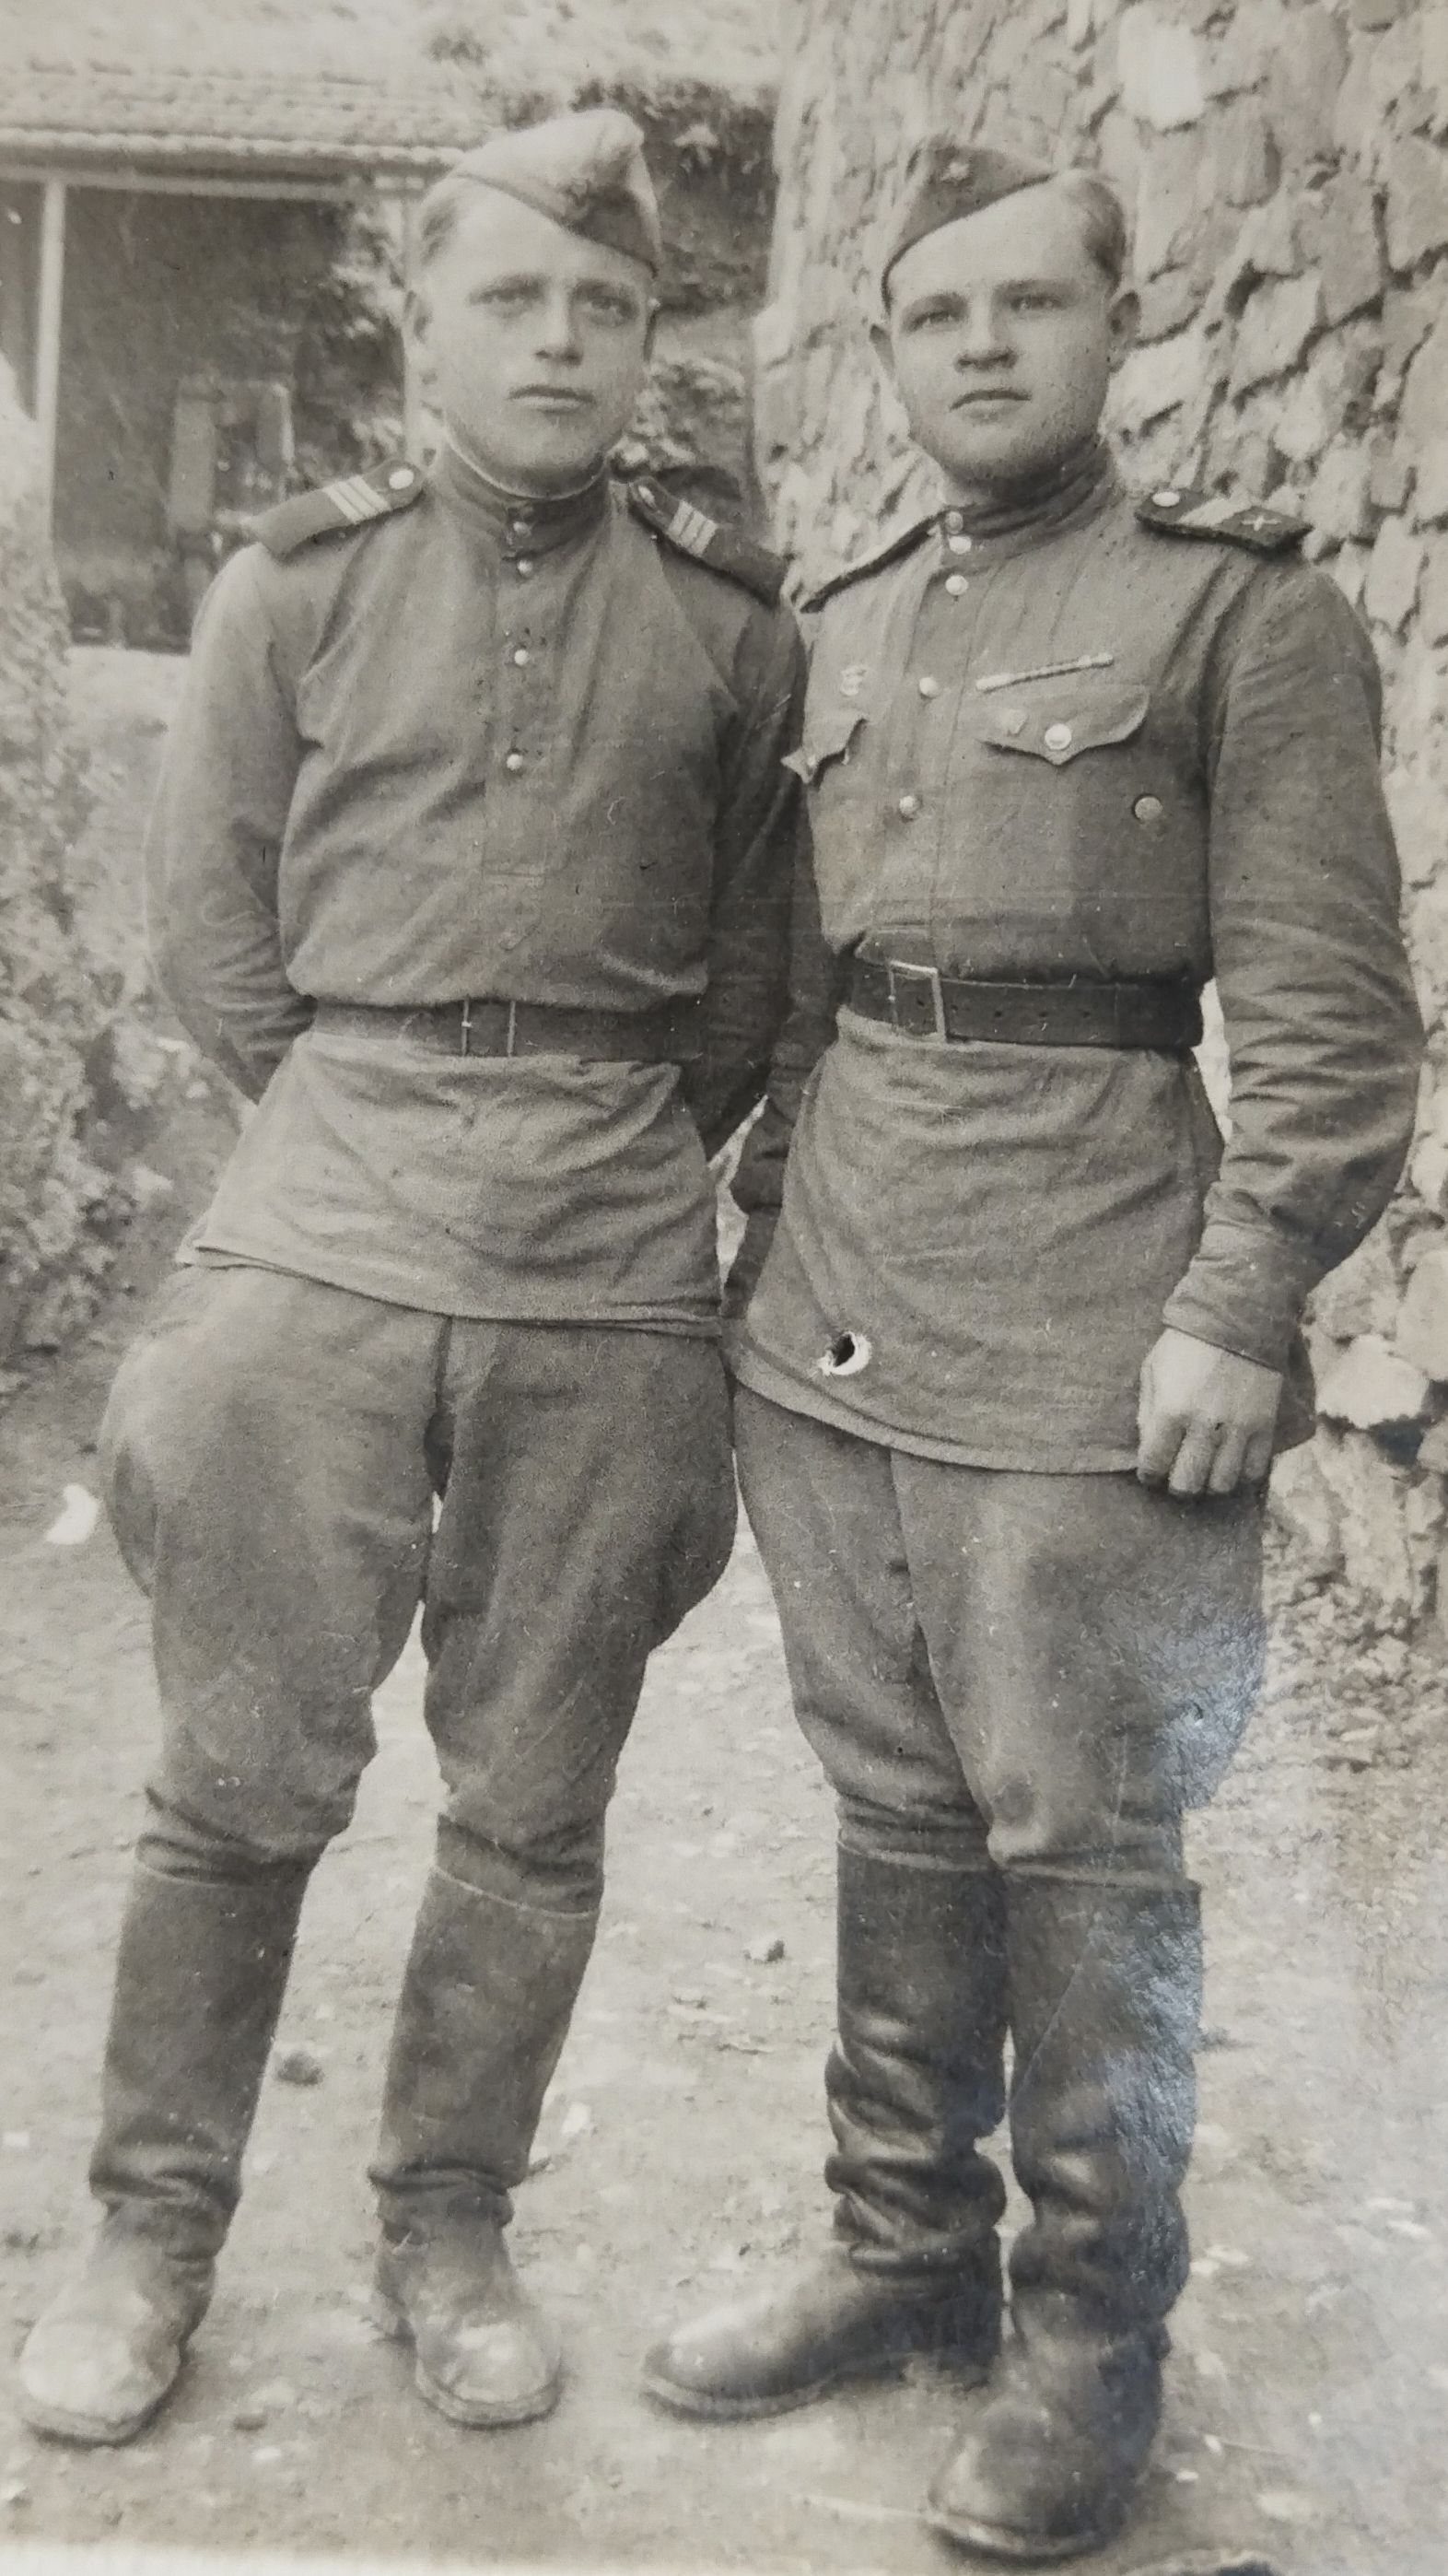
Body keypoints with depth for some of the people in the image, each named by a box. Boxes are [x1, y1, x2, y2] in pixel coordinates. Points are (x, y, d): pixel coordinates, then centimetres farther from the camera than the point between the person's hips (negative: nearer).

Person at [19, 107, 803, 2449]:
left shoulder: (734, 626, 7)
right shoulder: (299, 588, 7)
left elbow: (752, 975, 12)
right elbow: (214, 932, 9)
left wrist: (612, 1164, 10)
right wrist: (377, 1139, 7)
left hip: (615, 1279, 1)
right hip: (319, 1245, 0)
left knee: (535, 1801, 8)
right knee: (242, 1773, 4)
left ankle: (448, 2228, 28)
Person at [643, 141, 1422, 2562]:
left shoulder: (1243, 607, -1)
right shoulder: (838, 628, 16)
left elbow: (1329, 1018, -6)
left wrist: (1237, 1309, -14)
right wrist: (776, 1223, 15)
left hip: (1082, 1333, -5)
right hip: (829, 1327, 6)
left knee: (1076, 1841, 4)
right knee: (895, 1810, 14)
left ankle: (1090, 2332, 23)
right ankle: (906, 2249, 32)